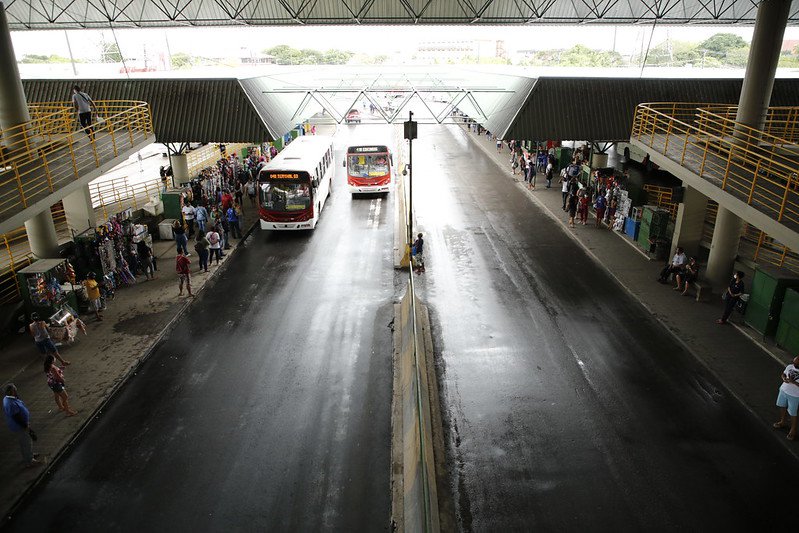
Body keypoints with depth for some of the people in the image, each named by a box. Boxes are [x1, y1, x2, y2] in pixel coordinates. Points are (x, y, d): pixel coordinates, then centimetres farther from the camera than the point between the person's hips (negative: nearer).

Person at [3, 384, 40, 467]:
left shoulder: (7, 398, -4)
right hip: (20, 427, -9)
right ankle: (29, 461, 25)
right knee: (27, 443, 9)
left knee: (24, 442, 28)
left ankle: (29, 454, 47)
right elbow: (17, 419, -30)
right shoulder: (11, 404, -36)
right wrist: (27, 427, -18)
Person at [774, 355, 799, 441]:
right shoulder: (789, 367, -10)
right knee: (782, 406, 24)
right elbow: (783, 374, 7)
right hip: (783, 390, 5)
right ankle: (783, 421, 49)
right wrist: (784, 378, -13)